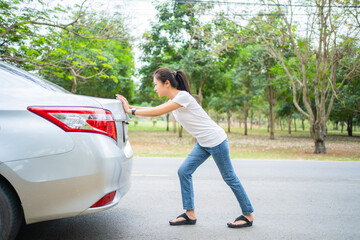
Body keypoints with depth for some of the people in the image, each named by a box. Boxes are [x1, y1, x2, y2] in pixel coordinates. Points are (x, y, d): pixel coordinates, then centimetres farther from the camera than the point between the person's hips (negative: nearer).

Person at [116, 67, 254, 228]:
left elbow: (156, 112, -22)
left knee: (229, 178, 2)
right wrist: (130, 107, 4)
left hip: (216, 141, -9)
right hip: (203, 143, 9)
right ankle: (190, 214, 10)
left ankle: (248, 215, 17)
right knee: (184, 172, 2)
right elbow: (155, 111, 9)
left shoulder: (183, 97, -21)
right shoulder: (173, 101, 7)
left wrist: (130, 111, -13)